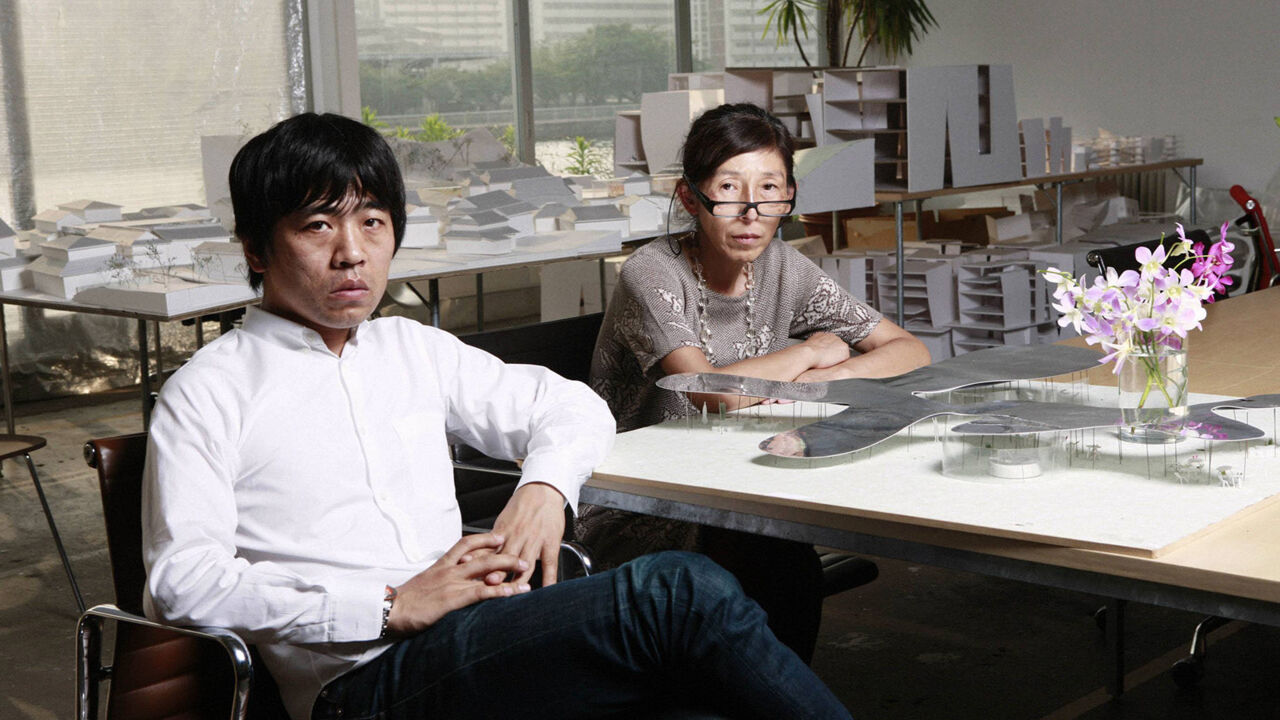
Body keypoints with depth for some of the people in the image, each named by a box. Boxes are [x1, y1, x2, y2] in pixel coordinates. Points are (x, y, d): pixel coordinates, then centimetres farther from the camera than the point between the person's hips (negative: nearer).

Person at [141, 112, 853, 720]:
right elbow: (182, 580, -6)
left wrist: (545, 486, 4)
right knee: (680, 591, -27)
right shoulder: (207, 394, 6)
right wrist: (392, 605, -14)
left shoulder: (414, 350, 24)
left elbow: (573, 405, 29)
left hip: (488, 638, 6)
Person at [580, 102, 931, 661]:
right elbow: (714, 393, -32)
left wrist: (825, 378, -18)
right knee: (785, 568, -27)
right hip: (632, 507, -5)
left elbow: (911, 351, 1)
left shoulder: (783, 270, 0)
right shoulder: (652, 275, -18)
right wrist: (813, 350, -15)